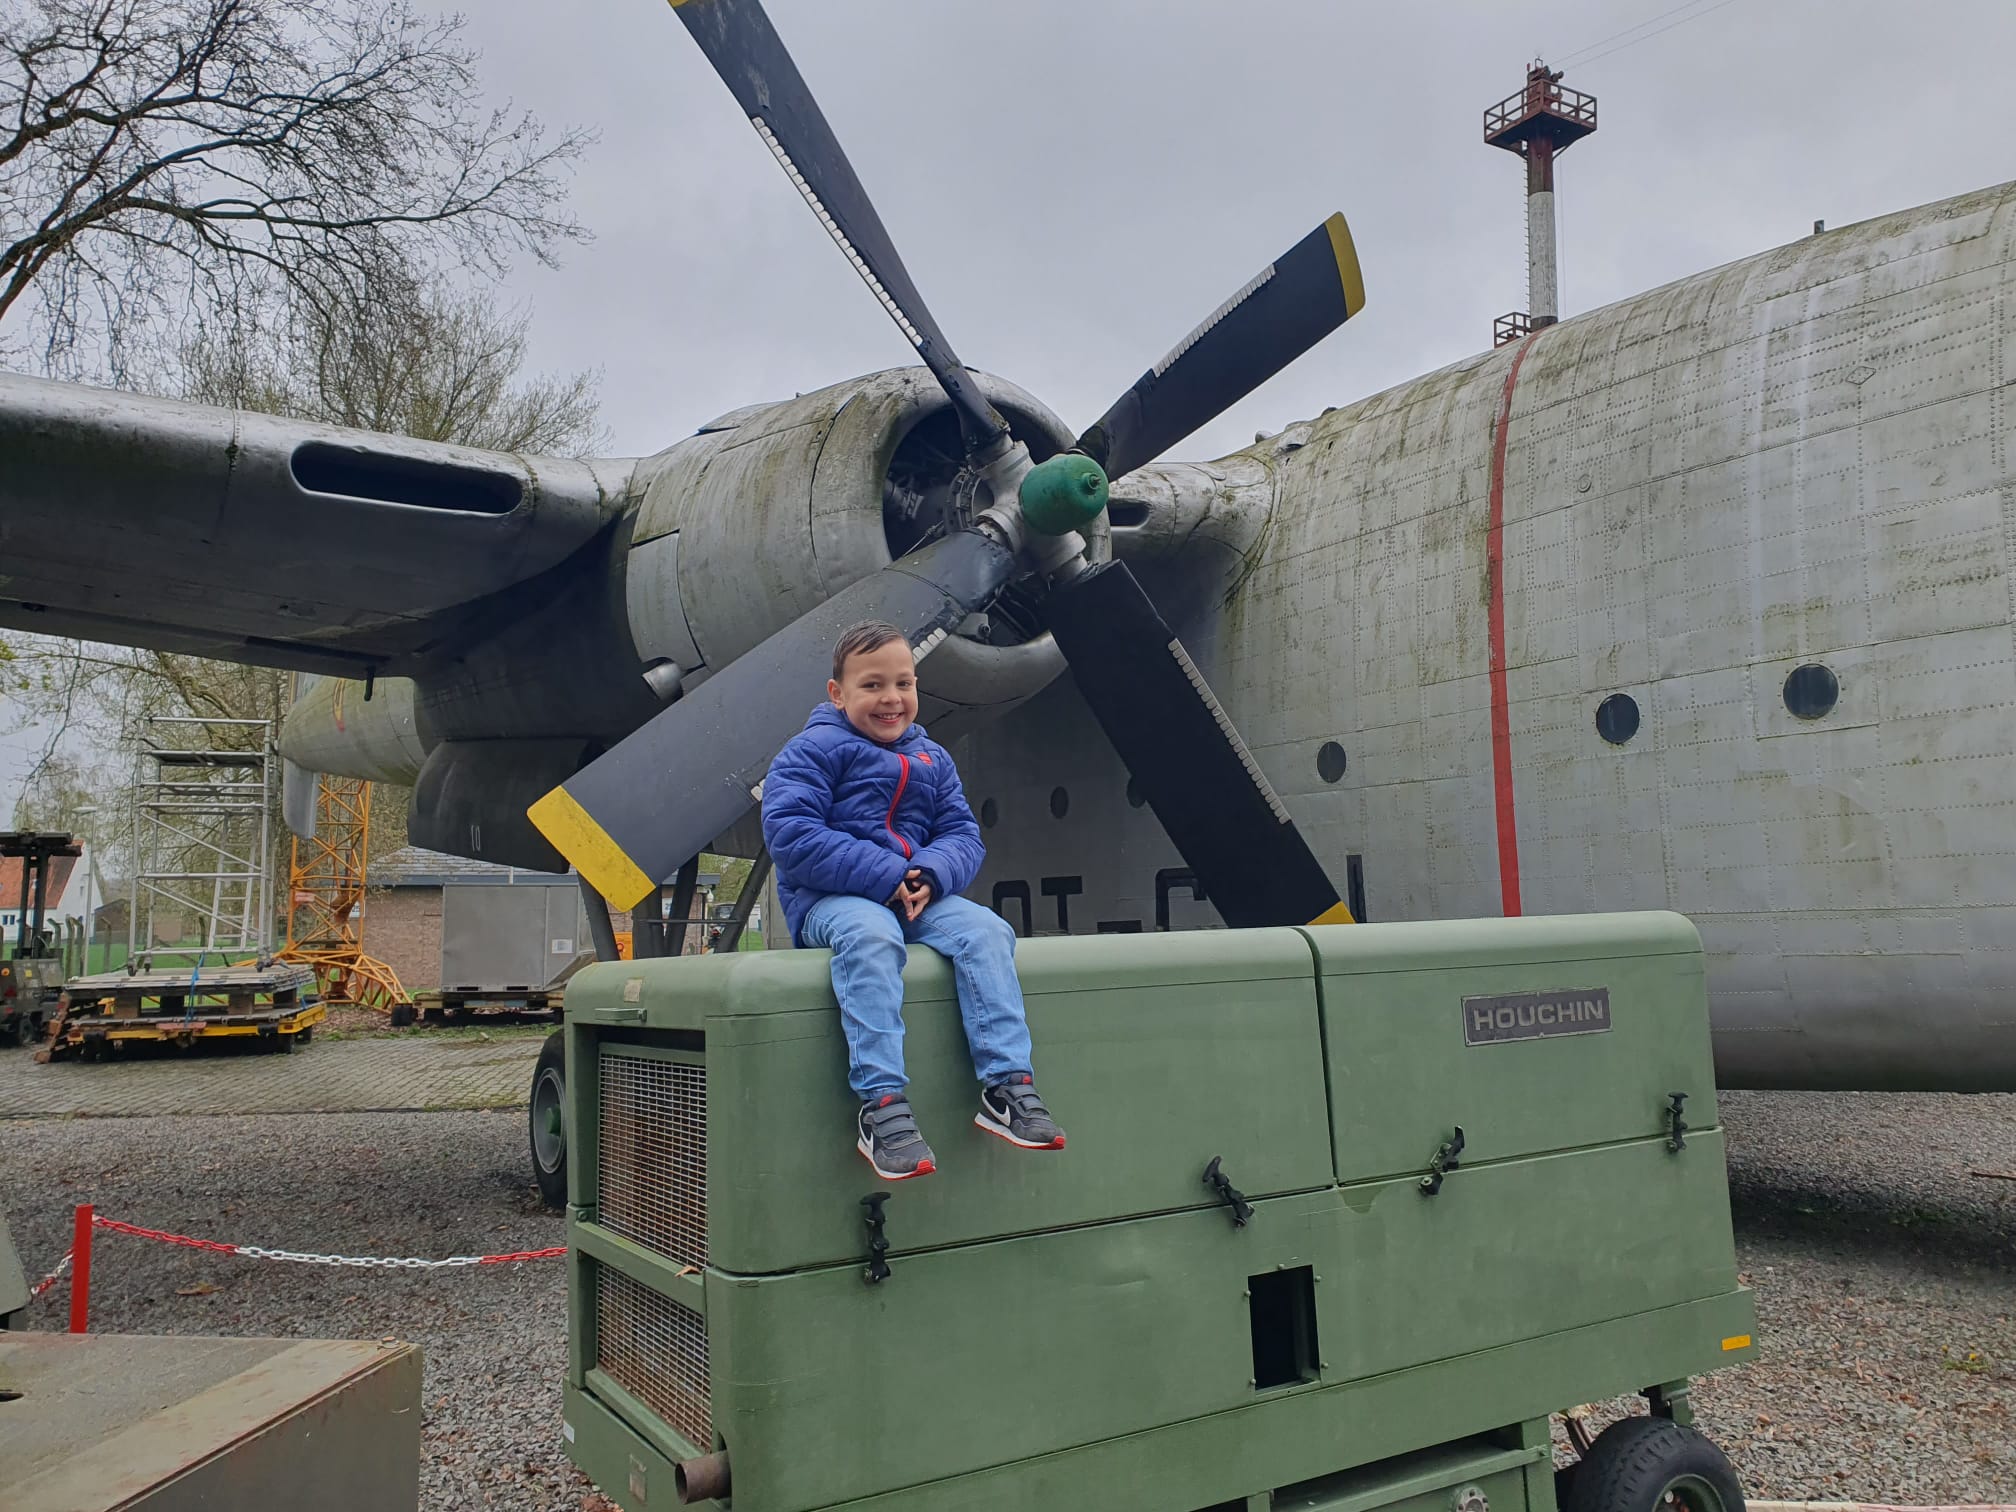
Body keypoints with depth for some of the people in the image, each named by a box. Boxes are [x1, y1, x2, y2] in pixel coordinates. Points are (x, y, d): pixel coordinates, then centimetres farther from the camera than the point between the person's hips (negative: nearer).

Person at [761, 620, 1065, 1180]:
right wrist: (884, 877, -20)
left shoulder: (932, 759, 16)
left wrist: (931, 874, -14)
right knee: (872, 935, -39)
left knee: (985, 928, -21)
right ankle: (881, 1103, -43)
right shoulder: (815, 750, -3)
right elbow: (790, 833, -15)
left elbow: (963, 835, 12)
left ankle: (1008, 1083, -24)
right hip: (829, 900, -5)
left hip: (915, 897, 6)